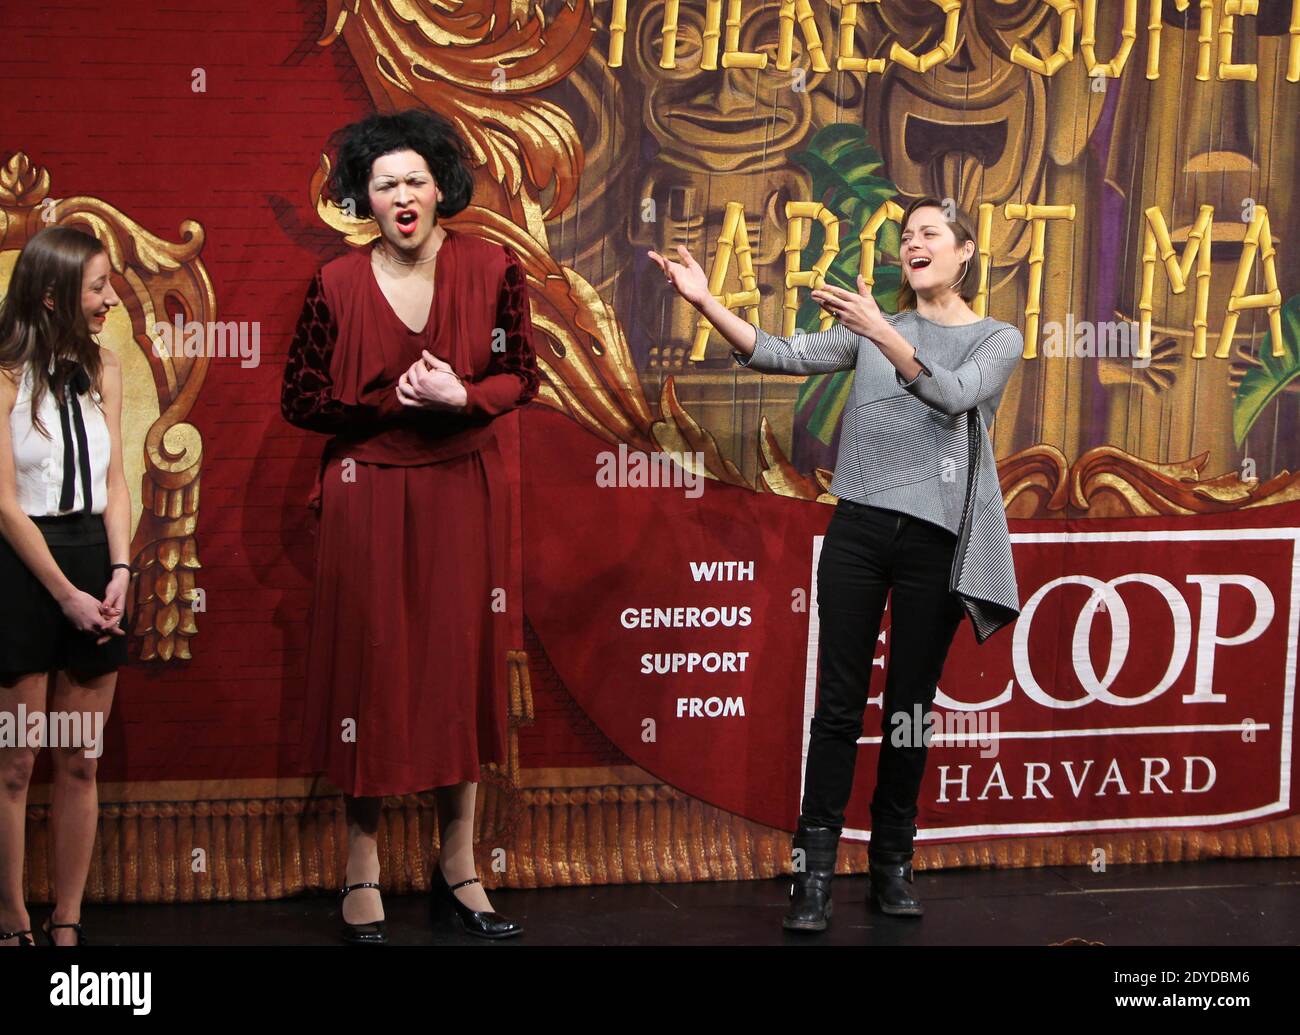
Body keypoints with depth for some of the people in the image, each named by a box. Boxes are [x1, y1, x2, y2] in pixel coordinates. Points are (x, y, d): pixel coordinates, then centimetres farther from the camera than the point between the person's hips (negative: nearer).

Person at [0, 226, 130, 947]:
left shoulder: (101, 368, 9)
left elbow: (113, 483, 8)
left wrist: (119, 572, -5)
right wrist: (66, 593, -12)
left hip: (94, 563, 6)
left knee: (81, 761, 8)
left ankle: (67, 925, 16)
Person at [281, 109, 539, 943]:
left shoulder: (491, 269, -2)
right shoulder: (338, 285, -4)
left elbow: (522, 376, 4)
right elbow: (299, 400, 1)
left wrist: (462, 397, -16)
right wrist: (392, 401, -12)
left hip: (463, 493, 1)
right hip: (369, 496, -1)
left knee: (462, 660, 6)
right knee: (371, 663, 2)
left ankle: (460, 865, 18)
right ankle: (363, 872, 13)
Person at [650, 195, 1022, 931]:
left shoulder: (999, 340, 5)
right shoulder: (874, 330, 11)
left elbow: (951, 395, -15)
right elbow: (782, 356, 0)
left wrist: (879, 329, -27)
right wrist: (707, 304, -13)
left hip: (934, 541, -1)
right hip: (859, 530, 1)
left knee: (909, 709, 6)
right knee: (839, 704, -2)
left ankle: (893, 862, 18)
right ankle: (816, 869, 1)